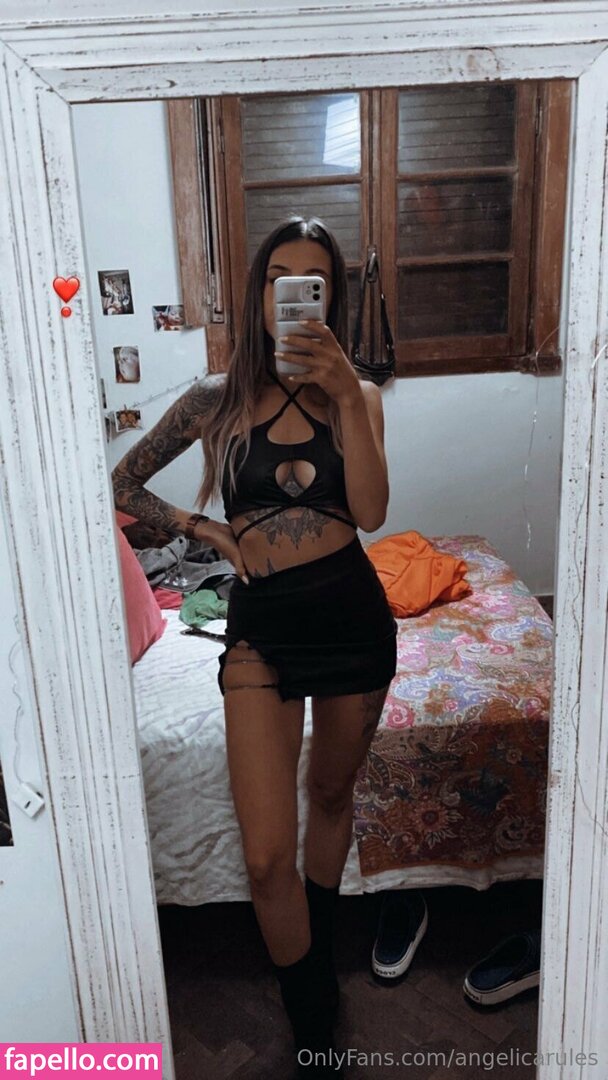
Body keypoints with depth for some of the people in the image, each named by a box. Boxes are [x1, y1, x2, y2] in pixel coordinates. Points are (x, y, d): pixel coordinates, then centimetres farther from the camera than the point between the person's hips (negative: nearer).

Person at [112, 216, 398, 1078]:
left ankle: (318, 953, 49)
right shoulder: (218, 399, 0)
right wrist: (204, 530, -4)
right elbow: (120, 484, 8)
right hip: (260, 623, -1)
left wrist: (346, 393, -20)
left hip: (352, 611, 2)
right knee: (267, 856, -5)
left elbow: (371, 512, -14)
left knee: (333, 795, 21)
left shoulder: (355, 395, 2)